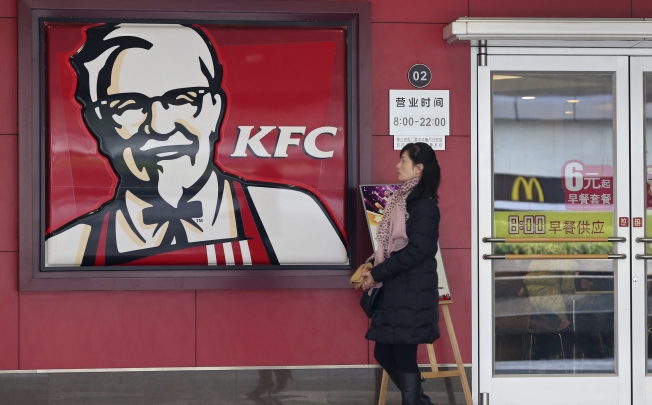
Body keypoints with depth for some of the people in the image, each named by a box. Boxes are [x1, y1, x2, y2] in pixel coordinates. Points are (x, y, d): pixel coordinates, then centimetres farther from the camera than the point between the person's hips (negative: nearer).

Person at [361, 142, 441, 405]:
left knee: (404, 357, -3)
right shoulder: (403, 200, 14)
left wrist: (377, 274, -13)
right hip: (395, 290, 9)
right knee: (384, 354, 13)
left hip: (412, 293, -9)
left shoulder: (424, 205, -13)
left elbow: (415, 251, -18)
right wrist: (372, 267, 5)